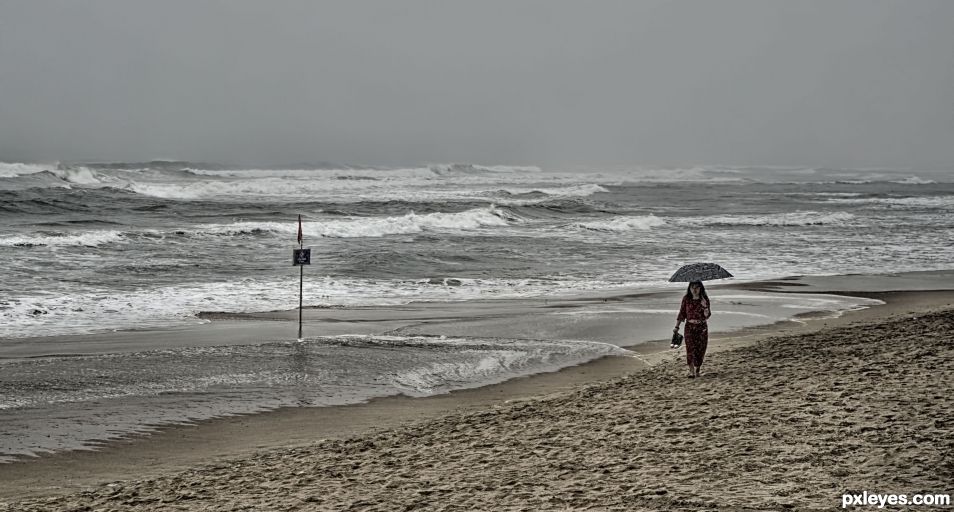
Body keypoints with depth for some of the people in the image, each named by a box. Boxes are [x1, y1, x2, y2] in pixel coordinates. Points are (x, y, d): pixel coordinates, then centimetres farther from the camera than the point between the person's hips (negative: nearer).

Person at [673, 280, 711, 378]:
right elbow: (682, 313, 6)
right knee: (690, 348, -13)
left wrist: (705, 306, -25)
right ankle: (691, 371, -15)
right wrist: (677, 326, 3)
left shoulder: (705, 299, -1)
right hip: (689, 327, -1)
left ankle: (698, 369, 24)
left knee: (700, 348, 4)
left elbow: (707, 315, -8)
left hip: (702, 327, 1)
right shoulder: (686, 299, 1)